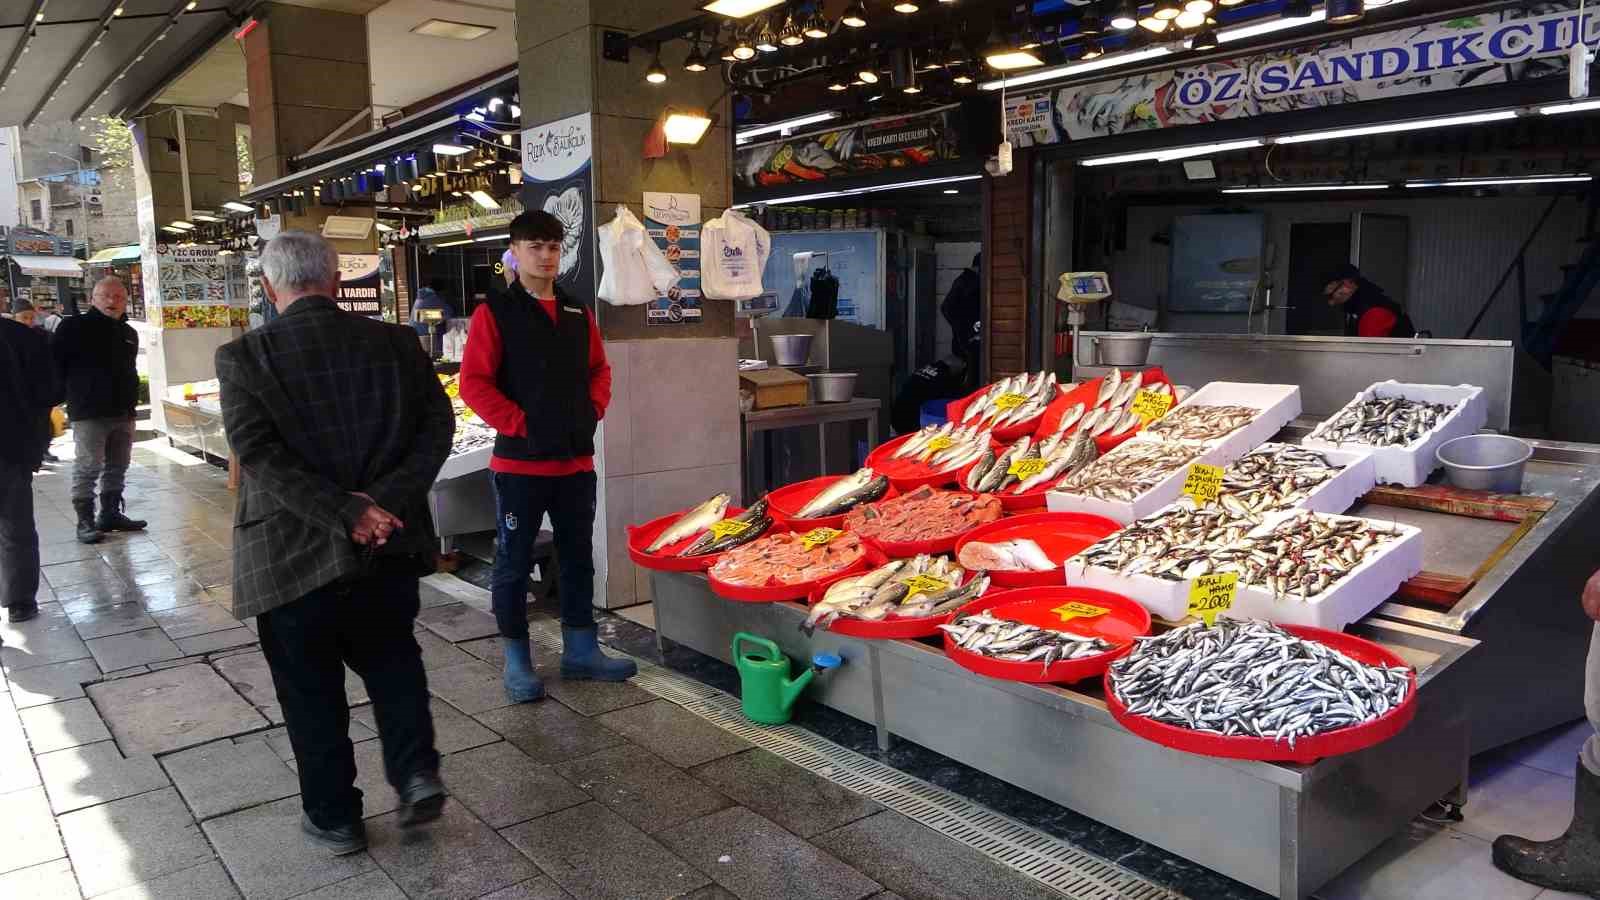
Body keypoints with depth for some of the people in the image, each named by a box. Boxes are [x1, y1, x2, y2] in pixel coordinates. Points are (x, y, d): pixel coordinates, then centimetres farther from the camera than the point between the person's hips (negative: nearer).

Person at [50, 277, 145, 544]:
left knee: (118, 467, 12)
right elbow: (53, 363, -7)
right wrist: (74, 392, -5)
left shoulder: (129, 333, 14)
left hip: (123, 412, 7)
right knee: (88, 468, -5)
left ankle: (111, 514, 23)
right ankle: (85, 520, 2)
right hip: (89, 412, -6)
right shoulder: (74, 327, -6)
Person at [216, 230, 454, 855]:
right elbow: (437, 426, -6)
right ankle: (415, 772, 12)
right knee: (392, 662, 24)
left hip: (292, 557, -2)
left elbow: (258, 453, -18)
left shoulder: (243, 357, -9)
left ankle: (334, 817, 24)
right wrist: (386, 499, -14)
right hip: (389, 546, 3)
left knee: (312, 691, 14)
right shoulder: (397, 343, -1)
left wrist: (347, 513, -19)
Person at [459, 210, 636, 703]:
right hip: (520, 460, -5)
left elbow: (599, 369, 21)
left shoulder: (578, 313, 11)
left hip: (576, 459, 6)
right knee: (514, 561, 5)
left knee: (578, 555, 13)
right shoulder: (494, 313, -5)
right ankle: (517, 659, 16)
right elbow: (473, 383, -10)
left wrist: (593, 411, 5)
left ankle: (580, 649, 25)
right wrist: (518, 424, -15)